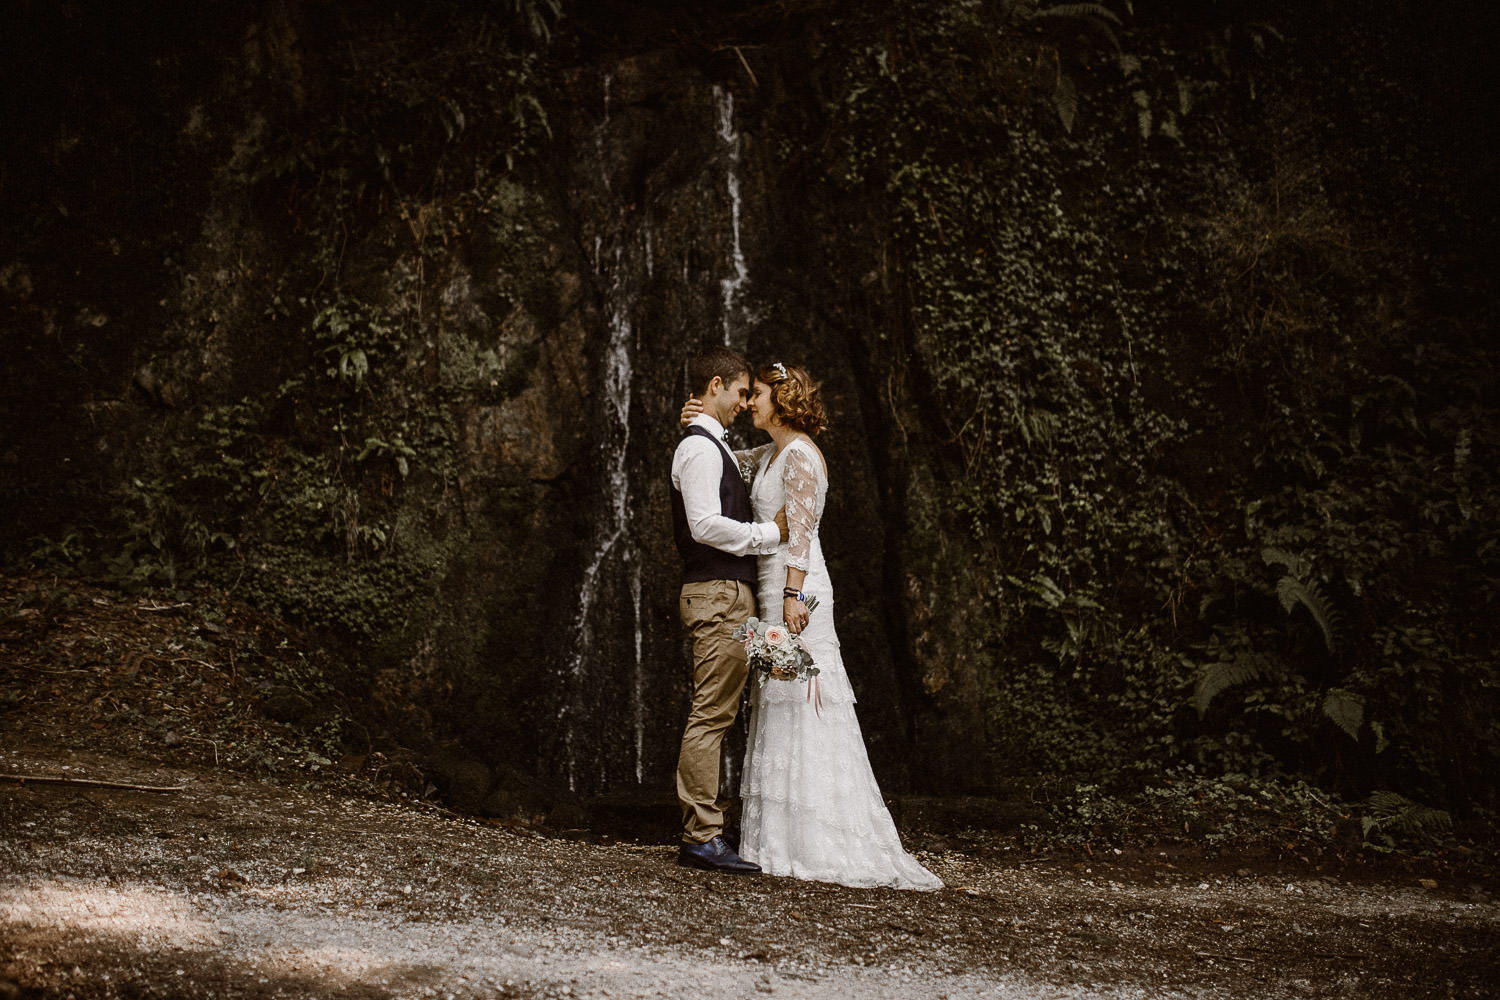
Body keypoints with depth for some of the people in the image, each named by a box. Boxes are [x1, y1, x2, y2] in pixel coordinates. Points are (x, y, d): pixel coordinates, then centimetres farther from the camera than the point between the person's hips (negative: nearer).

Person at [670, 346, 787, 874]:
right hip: (718, 593, -11)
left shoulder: (715, 448, 23)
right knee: (710, 715, -10)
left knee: (714, 716, 11)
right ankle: (702, 837, -8)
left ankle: (702, 831, 16)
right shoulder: (700, 448, -10)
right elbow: (705, 524, -20)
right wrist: (770, 532, -12)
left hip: (726, 595, 11)